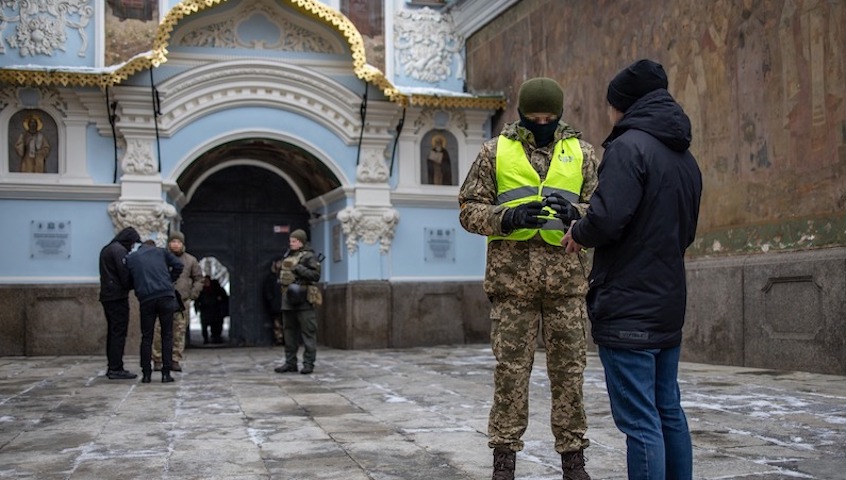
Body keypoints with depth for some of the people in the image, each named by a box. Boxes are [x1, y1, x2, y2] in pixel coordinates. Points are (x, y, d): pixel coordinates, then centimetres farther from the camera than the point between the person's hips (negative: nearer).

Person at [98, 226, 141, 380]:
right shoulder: (120, 250, -11)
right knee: (119, 332, -8)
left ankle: (112, 367, 16)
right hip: (118, 296, -10)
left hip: (106, 296, 10)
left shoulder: (106, 249, 21)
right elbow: (125, 275, -17)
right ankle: (116, 369, -9)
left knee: (113, 332, 13)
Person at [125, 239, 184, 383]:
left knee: (146, 337, 10)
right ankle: (166, 373, 4)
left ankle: (146, 374, 8)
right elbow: (178, 266, 5)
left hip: (146, 299, 0)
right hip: (166, 295, 0)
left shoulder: (130, 258, 16)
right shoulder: (160, 251, 15)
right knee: (167, 335, 7)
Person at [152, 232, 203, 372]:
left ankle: (176, 361, 7)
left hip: (182, 302, 1)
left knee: (179, 332, 1)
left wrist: (192, 295, 4)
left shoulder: (191, 260, 11)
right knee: (159, 331, -6)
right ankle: (157, 361, 1)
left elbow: (198, 279, 16)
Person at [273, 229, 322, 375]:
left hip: (303, 300, -8)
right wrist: (279, 267, 12)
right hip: (288, 299, 8)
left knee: (308, 332, -5)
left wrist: (299, 268, -21)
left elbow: (316, 275, -15)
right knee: (289, 331, 10)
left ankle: (308, 363, -2)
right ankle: (290, 363, 16)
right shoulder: (288, 255, 18)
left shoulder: (309, 256, -5)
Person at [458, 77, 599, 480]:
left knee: (569, 367, 5)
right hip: (512, 273, -1)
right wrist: (508, 218, -14)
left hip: (565, 274, 2)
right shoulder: (495, 151, 8)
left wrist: (574, 213, -13)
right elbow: (469, 209, 5)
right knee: (511, 367, 1)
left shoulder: (580, 152, 12)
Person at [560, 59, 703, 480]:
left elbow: (606, 220, -23)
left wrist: (578, 233, -3)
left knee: (640, 422, -5)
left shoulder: (630, 145, -13)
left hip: (628, 308, -9)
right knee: (669, 413, 16)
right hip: (669, 305, 9)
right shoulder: (685, 158, 14)